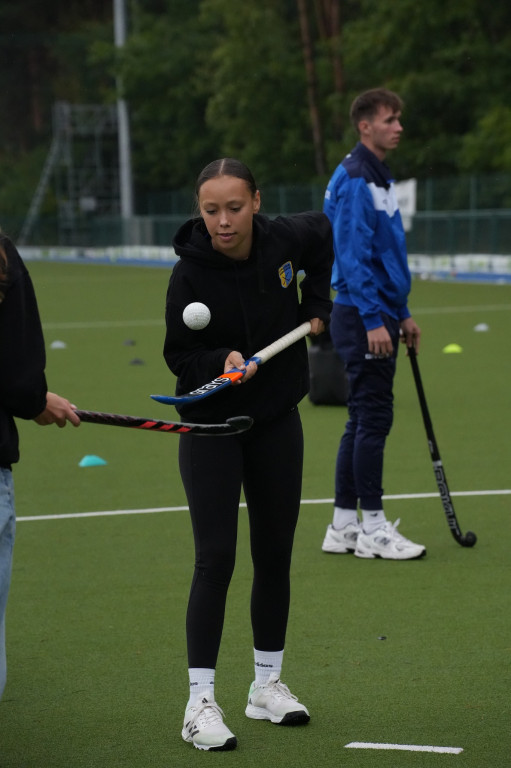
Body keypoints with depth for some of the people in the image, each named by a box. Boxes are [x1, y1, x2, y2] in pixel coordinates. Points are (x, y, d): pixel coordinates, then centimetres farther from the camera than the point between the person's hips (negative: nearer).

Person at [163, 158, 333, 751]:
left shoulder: (287, 239, -9)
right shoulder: (190, 272, -19)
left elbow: (324, 231, 15)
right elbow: (178, 356, -11)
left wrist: (317, 302, 10)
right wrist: (222, 363, -29)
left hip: (277, 422, 4)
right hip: (212, 427, -4)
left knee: (275, 556, 10)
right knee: (215, 559, -10)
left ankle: (267, 685, 25)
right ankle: (200, 701, -6)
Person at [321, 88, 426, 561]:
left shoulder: (379, 179, 17)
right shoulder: (354, 181, -14)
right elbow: (352, 256, -20)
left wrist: (402, 314, 21)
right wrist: (374, 320, -24)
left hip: (379, 316, 10)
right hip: (362, 317, -10)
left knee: (364, 422, 11)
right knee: (372, 418, -7)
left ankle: (344, 526, 16)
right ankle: (371, 529, -3)